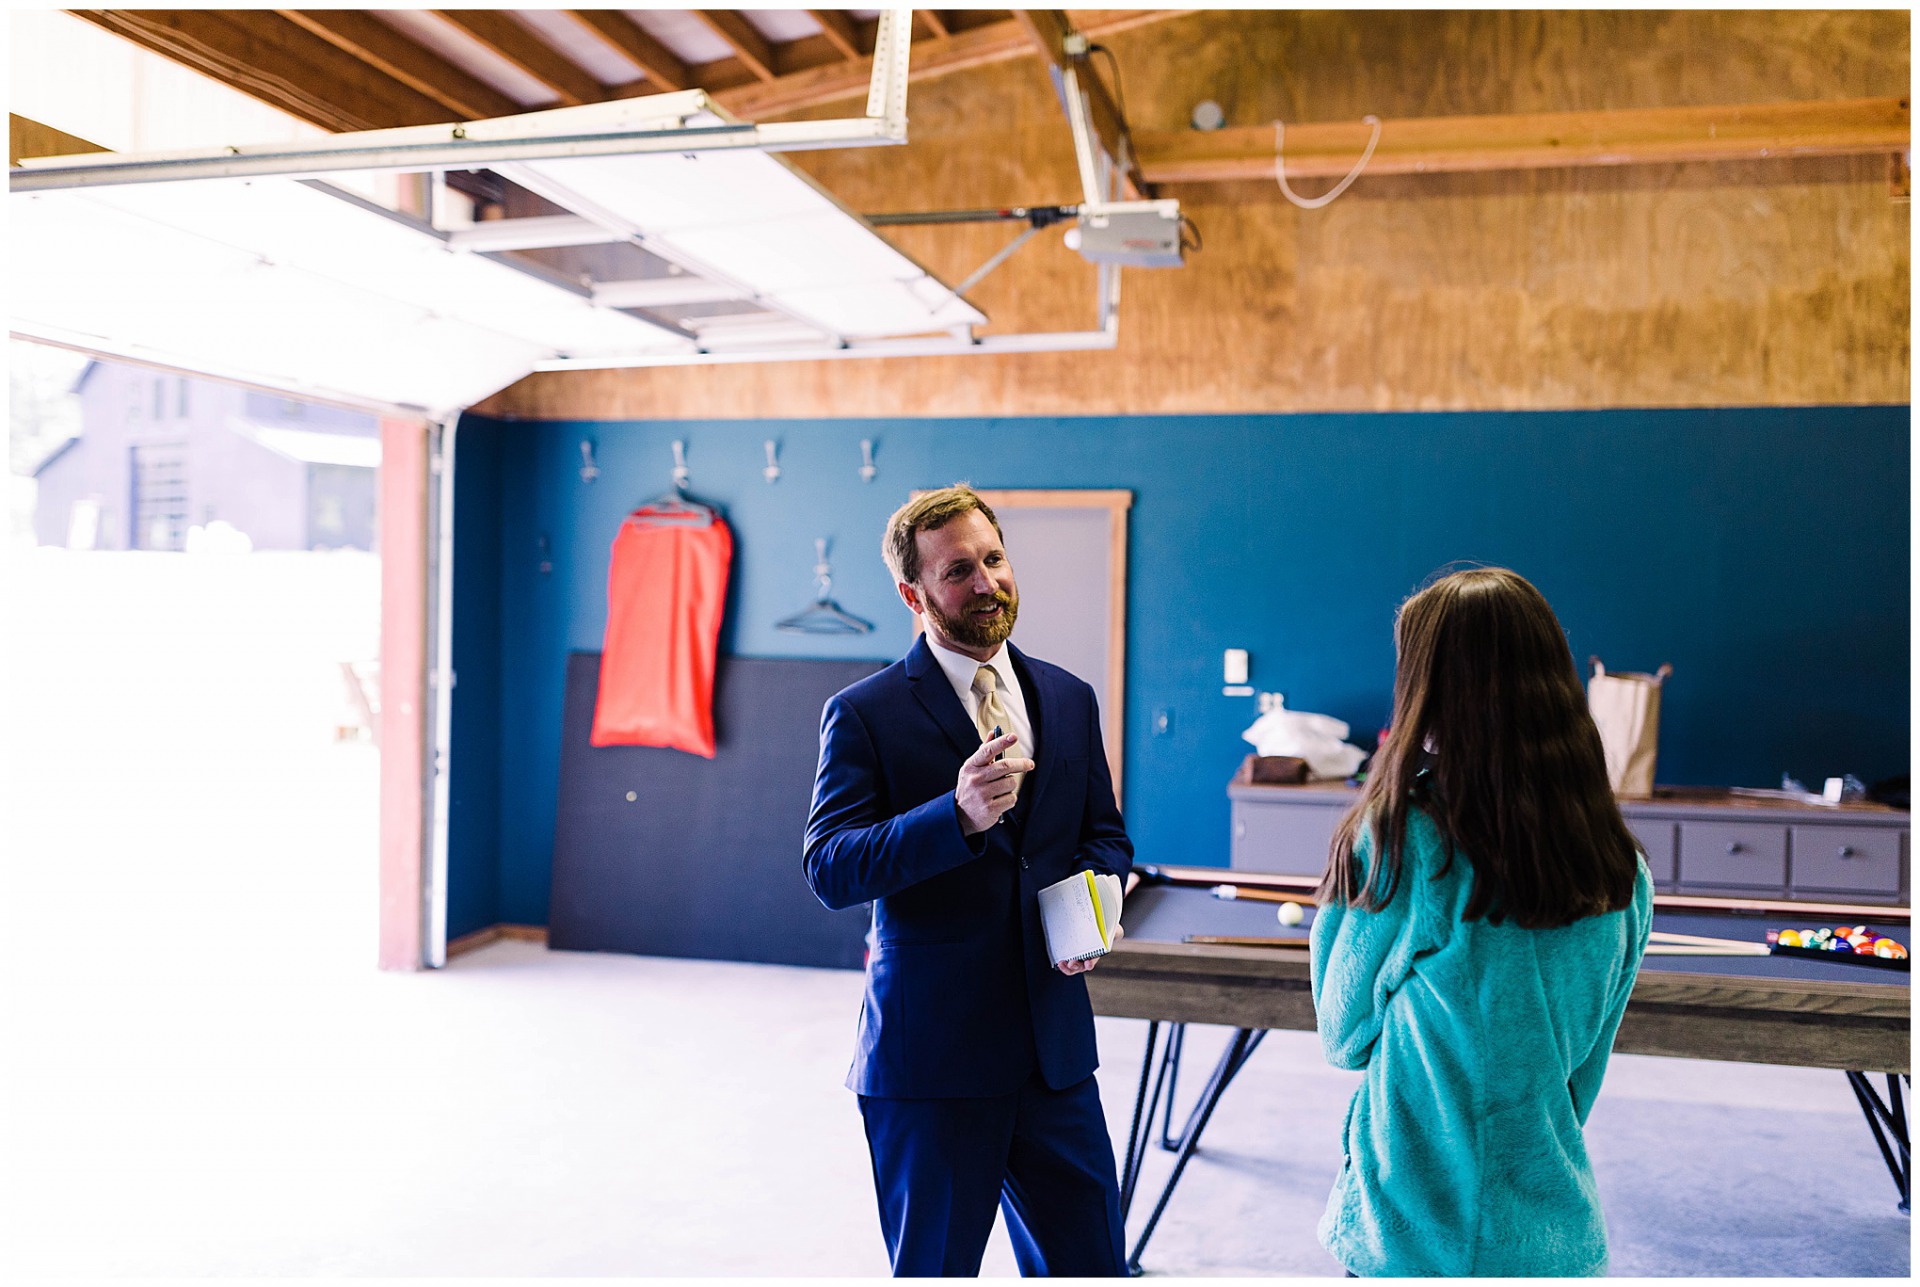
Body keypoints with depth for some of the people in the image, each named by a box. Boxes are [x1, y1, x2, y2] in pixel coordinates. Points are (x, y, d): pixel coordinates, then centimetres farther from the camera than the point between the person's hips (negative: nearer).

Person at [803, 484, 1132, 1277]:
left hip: (1054, 1044, 4)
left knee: (1087, 1260, 13)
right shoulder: (864, 715, -7)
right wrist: (958, 815, -30)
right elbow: (829, 871, -16)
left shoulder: (1069, 699, 9)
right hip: (930, 1057, -4)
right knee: (933, 1267, 13)